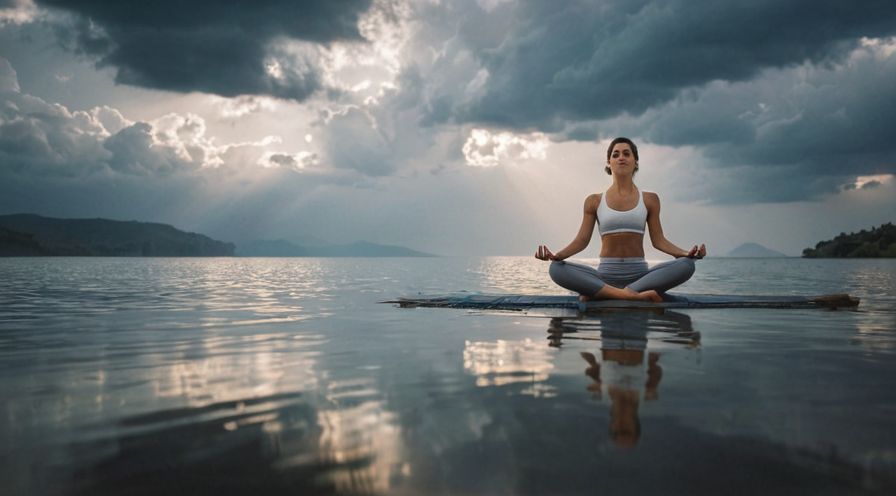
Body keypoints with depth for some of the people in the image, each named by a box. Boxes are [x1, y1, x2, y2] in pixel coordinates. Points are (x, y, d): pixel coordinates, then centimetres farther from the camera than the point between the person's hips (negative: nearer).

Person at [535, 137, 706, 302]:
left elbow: (658, 240, 7)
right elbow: (582, 240, 5)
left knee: (686, 265, -28)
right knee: (556, 269, -28)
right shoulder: (594, 201, 10)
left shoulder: (649, 200, 10)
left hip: (639, 274, 1)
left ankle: (598, 293, -34)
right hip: (605, 275, -1)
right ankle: (634, 295, -38)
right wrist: (556, 255, -13)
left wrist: (686, 253, -11)